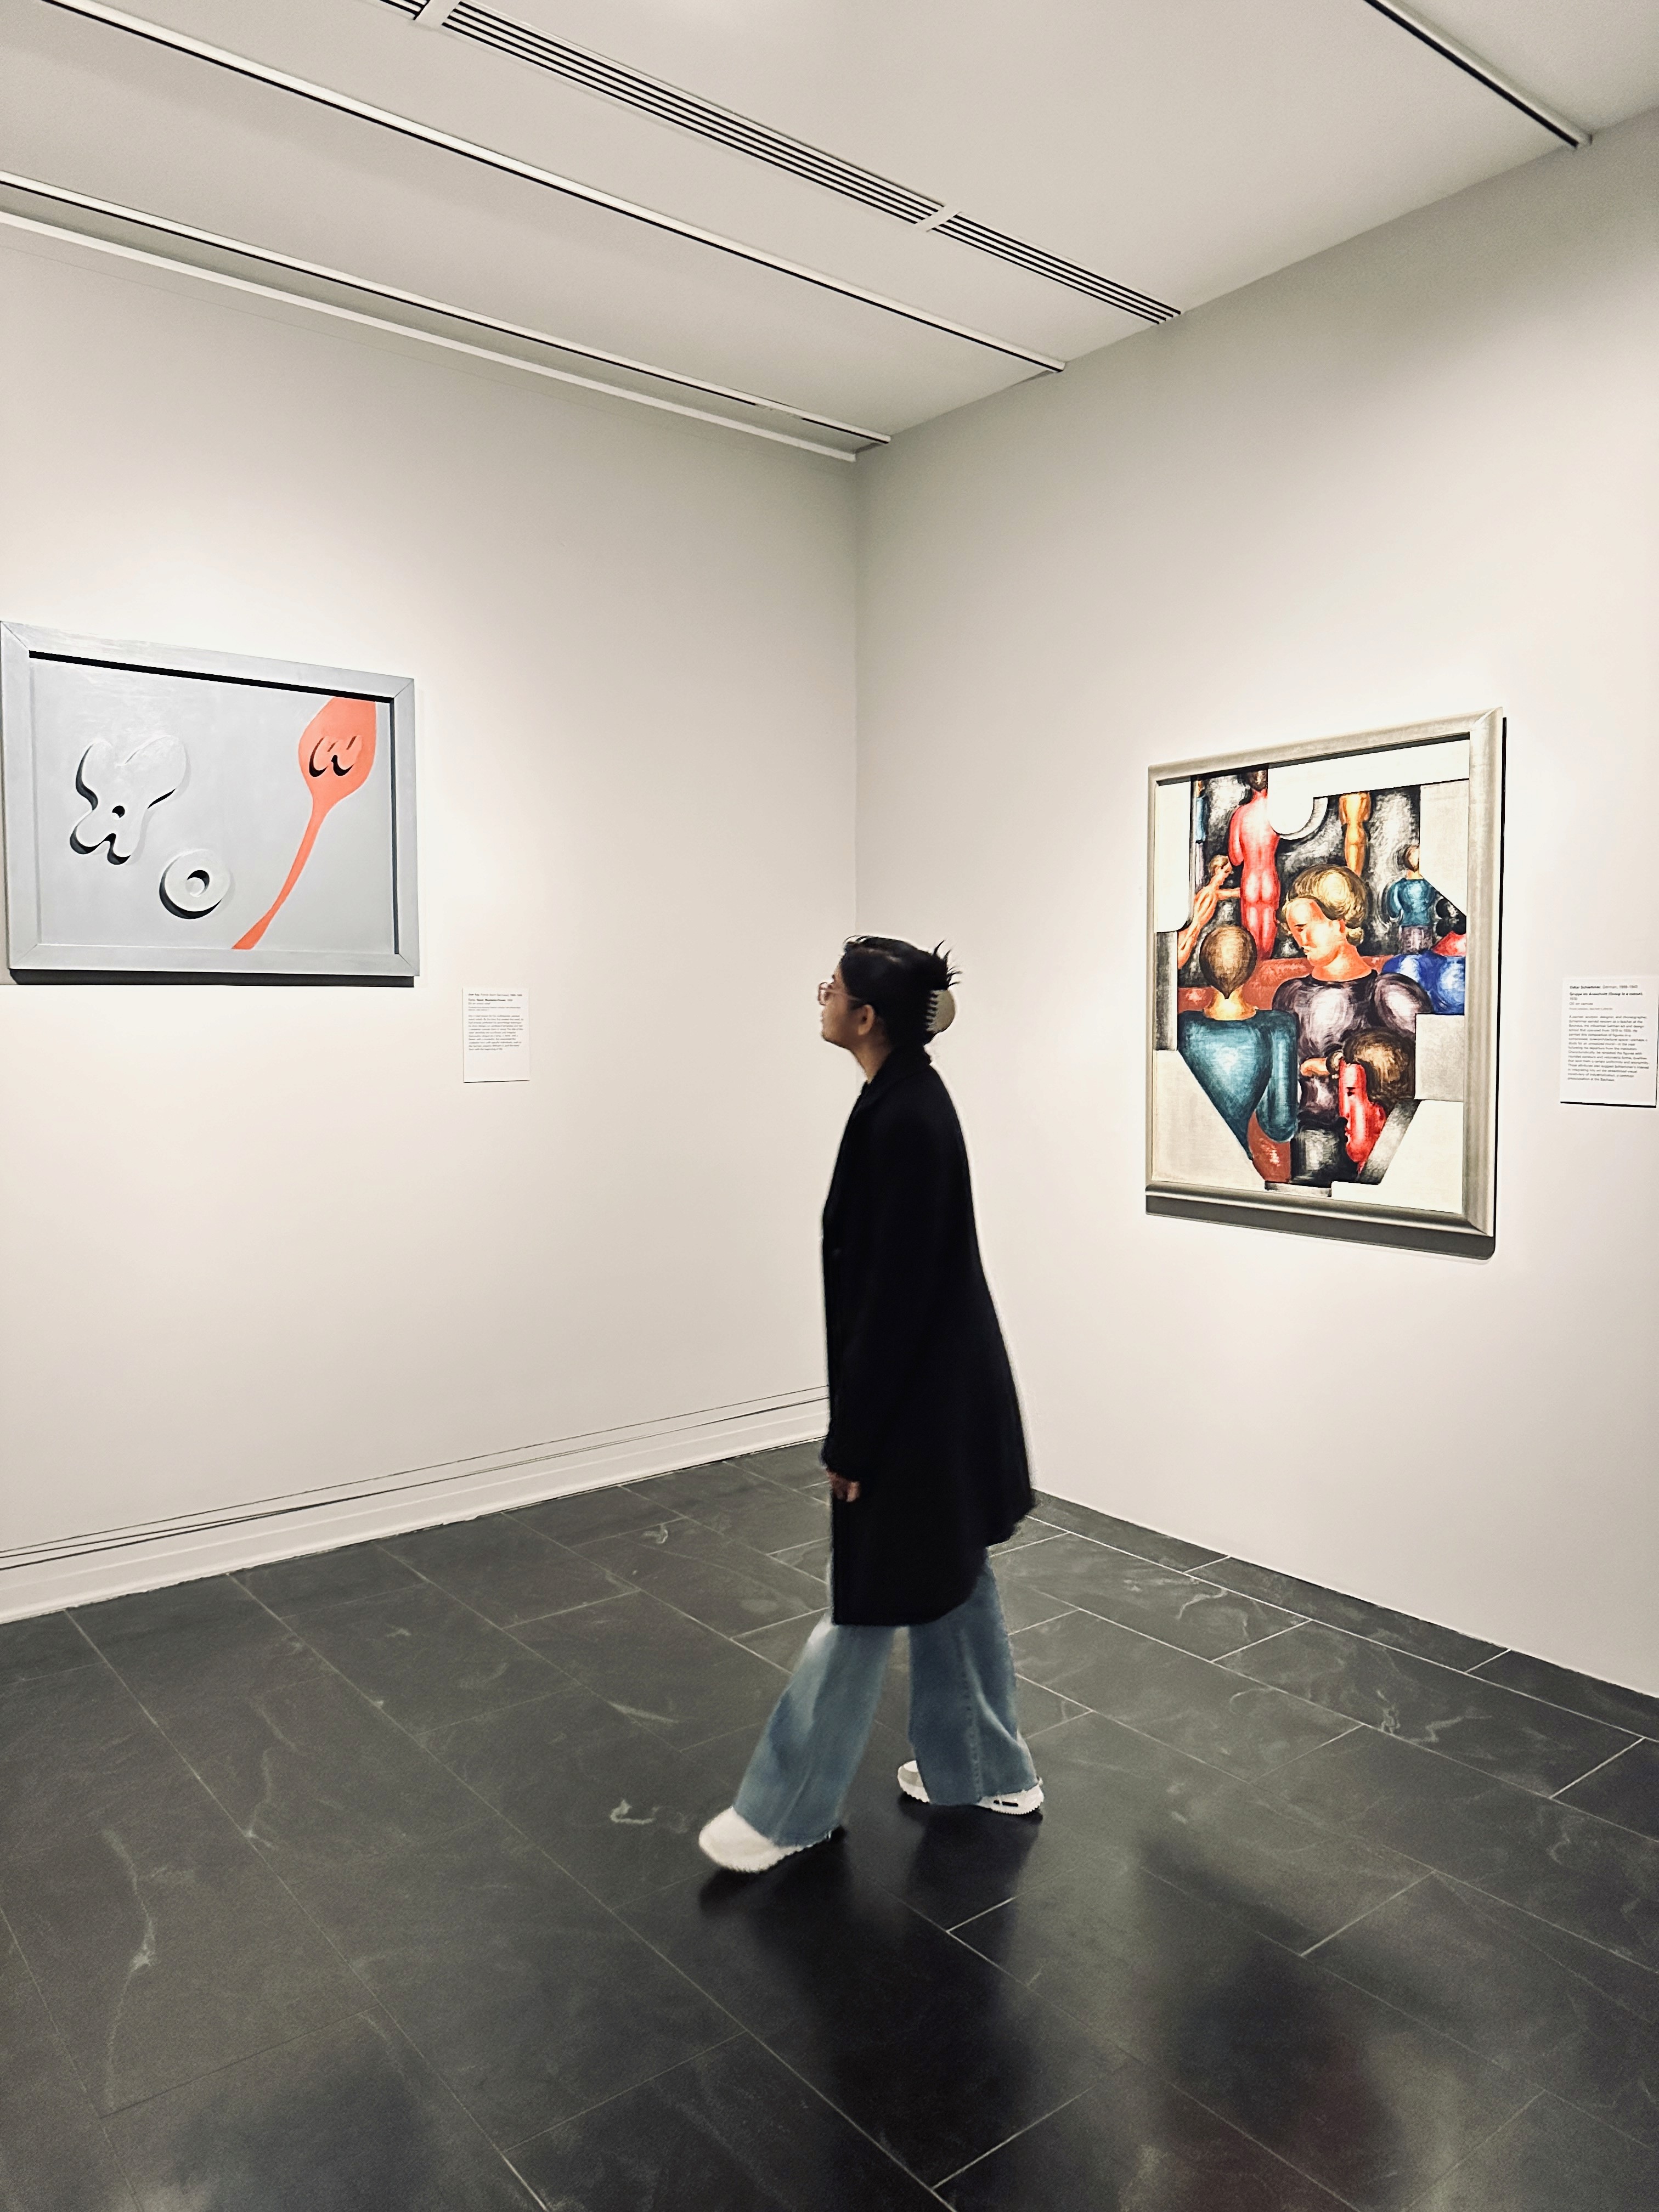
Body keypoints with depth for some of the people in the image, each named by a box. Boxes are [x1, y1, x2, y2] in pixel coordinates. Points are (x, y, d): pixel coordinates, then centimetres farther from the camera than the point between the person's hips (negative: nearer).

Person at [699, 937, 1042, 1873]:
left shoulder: (902, 1122, -25)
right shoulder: (911, 1099, 6)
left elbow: (893, 1295, -23)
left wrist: (852, 1441, -17)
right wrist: (857, 1423, 22)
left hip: (918, 1398, -10)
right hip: (946, 1383, 10)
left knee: (870, 1600, 4)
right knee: (952, 1583, 21)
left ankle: (785, 1812, 20)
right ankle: (991, 1770, 37)